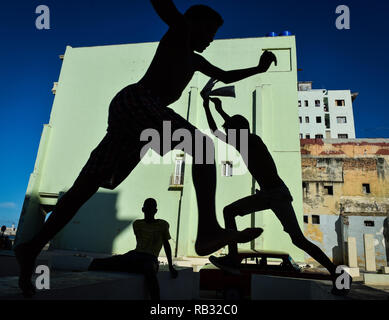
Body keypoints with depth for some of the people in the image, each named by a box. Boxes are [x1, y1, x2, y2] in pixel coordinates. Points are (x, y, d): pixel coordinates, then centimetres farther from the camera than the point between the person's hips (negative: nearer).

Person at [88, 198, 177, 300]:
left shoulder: (163, 225, 7)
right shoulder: (137, 224, 17)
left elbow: (166, 245, 12)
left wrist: (171, 267, 11)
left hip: (150, 259, -4)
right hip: (134, 255, 4)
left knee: (149, 270, -44)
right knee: (96, 263, -17)